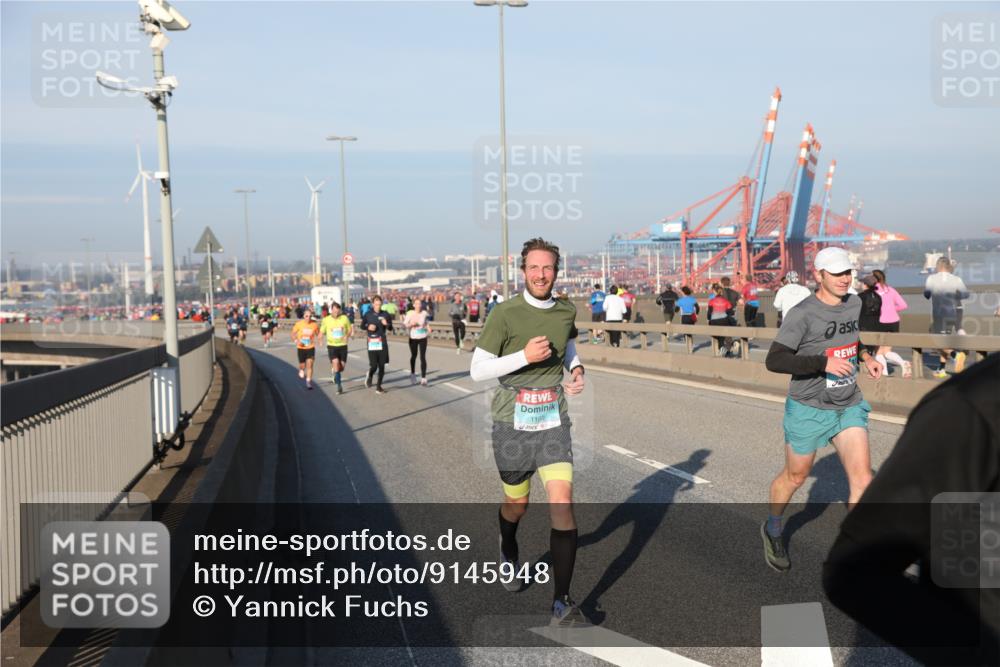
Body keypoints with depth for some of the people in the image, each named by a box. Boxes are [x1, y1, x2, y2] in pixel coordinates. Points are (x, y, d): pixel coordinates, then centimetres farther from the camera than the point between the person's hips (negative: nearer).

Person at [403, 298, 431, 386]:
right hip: (413, 338, 0)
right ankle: (413, 374, 39)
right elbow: (404, 325, -6)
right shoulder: (410, 313, -9)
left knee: (423, 357, -6)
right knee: (413, 356, 16)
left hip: (423, 338, 0)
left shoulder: (424, 313, -2)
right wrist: (411, 324, -23)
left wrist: (428, 327, 0)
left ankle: (423, 378, -5)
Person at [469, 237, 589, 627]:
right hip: (512, 423, -2)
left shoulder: (566, 312, 2)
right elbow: (477, 370, -12)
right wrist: (524, 356, -24)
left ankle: (561, 604, -7)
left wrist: (576, 369, 2)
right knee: (516, 503, 16)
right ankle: (508, 554, 52)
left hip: (553, 421, 2)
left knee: (562, 503, -13)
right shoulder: (505, 314, -12)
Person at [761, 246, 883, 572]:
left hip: (849, 406, 5)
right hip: (808, 408, -5)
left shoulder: (854, 304, 3)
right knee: (795, 476, 13)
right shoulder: (802, 313, -19)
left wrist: (866, 357, 9)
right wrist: (824, 362, -32)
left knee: (862, 477, -7)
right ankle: (772, 530, 40)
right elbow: (774, 360, -25)